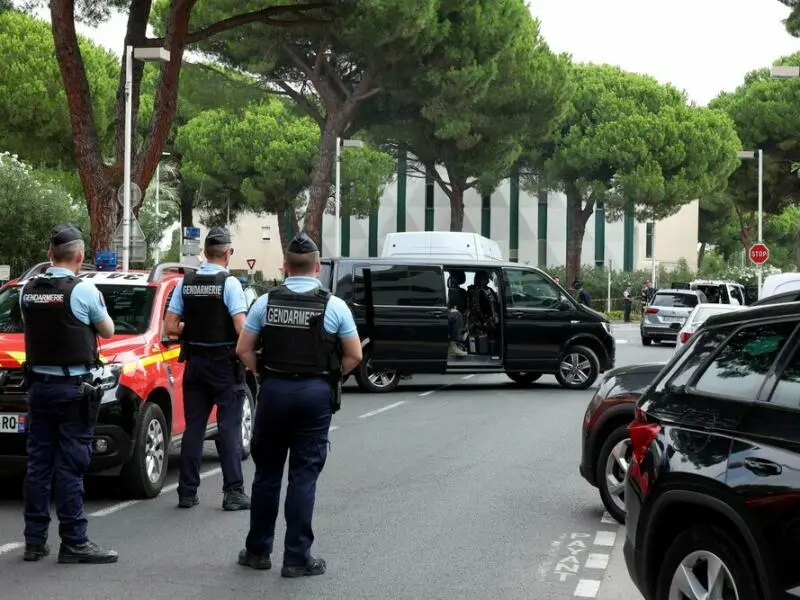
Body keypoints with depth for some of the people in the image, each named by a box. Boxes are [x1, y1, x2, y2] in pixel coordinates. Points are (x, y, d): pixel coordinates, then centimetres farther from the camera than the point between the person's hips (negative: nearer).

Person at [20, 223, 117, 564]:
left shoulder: (28, 290, 3)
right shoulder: (83, 291, -11)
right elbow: (107, 331, 2)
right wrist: (98, 307, 18)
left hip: (38, 385, 5)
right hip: (73, 387, -5)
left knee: (38, 464, 10)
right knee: (70, 467, -4)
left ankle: (34, 540, 13)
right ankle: (74, 543, -2)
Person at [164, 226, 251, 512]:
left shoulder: (185, 283, 2)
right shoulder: (229, 283, -12)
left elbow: (170, 327, 0)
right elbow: (241, 329, -19)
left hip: (195, 362, 4)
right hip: (225, 363, -4)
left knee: (193, 427, 9)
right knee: (229, 427, 0)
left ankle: (187, 491, 11)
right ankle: (233, 492, -2)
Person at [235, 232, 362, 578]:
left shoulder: (266, 302, 0)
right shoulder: (333, 306, -5)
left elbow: (244, 350, 1)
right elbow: (354, 356, -1)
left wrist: (263, 374, 10)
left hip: (274, 390, 2)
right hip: (315, 393, -2)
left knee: (267, 473, 13)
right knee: (304, 477, 2)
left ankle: (258, 551, 20)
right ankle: (297, 558, 3)